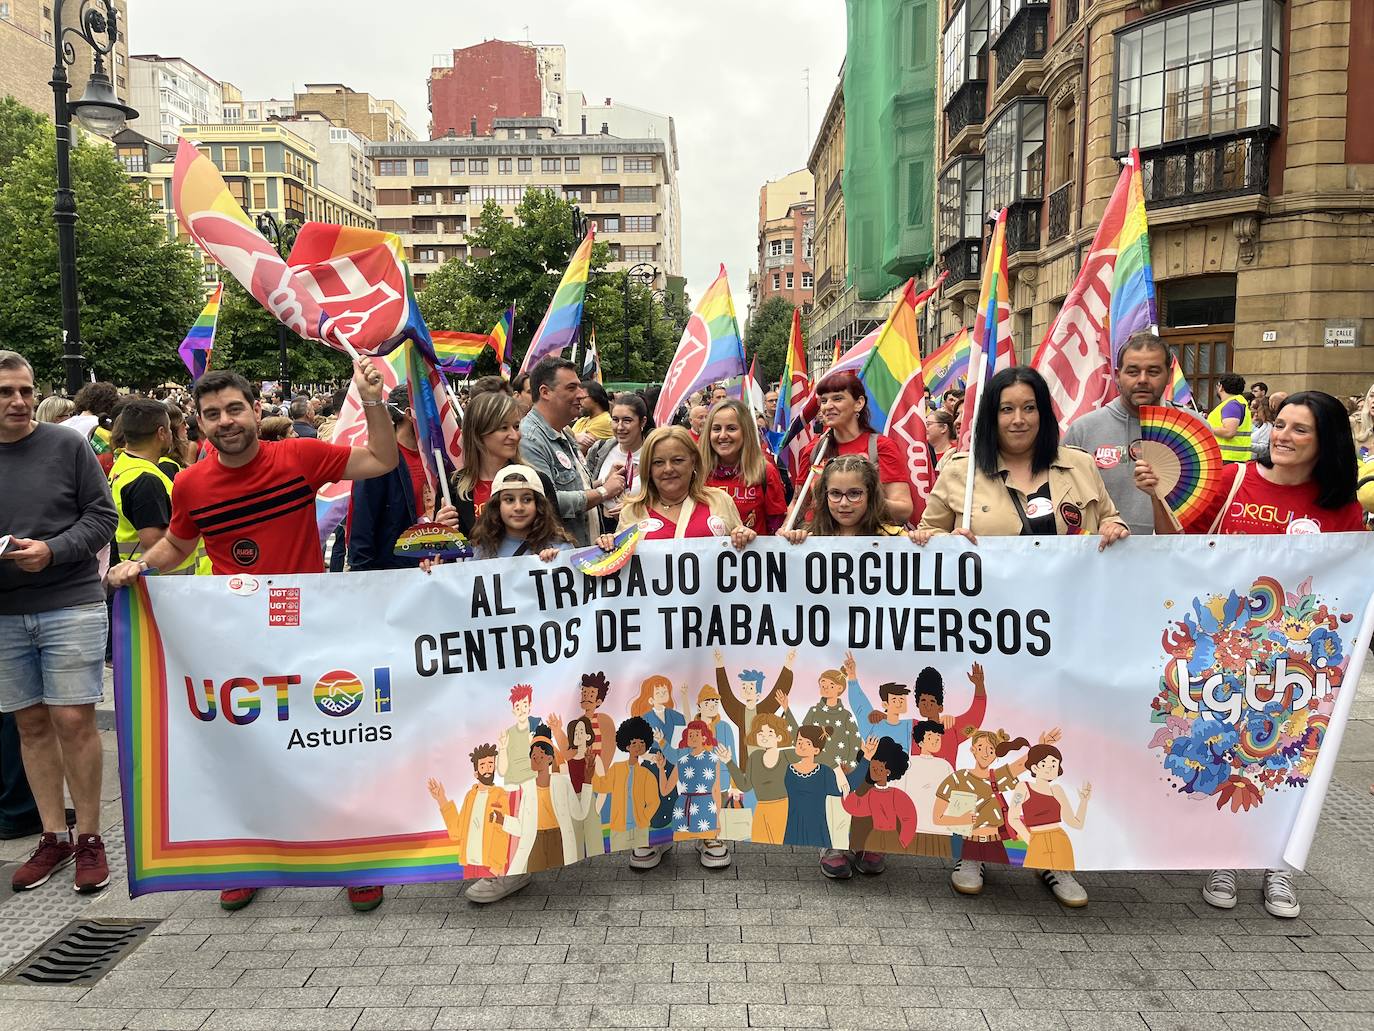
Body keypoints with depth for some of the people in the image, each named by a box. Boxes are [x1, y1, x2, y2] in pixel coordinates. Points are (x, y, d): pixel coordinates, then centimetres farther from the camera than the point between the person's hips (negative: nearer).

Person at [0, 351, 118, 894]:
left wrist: (52, 550, -16)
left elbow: (103, 516, -3)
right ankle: (53, 836, 22)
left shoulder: (67, 446, -2)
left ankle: (89, 837, 11)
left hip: (70, 605, -3)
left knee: (73, 721, -2)